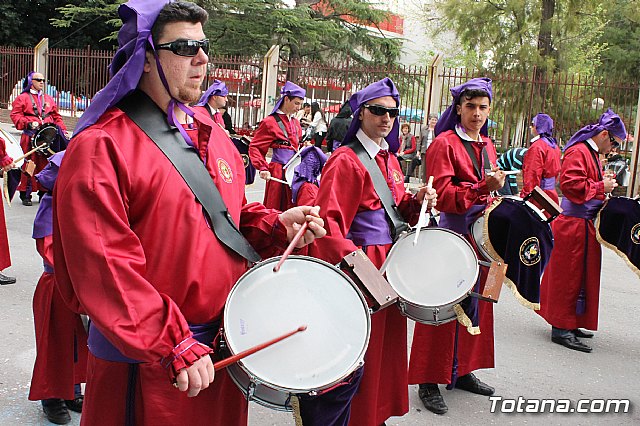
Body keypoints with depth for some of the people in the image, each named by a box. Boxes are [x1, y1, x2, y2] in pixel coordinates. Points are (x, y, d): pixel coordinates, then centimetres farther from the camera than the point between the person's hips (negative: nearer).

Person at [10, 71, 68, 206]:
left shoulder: (48, 99, 19)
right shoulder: (22, 98, 5)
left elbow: (56, 116, 19)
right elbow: (15, 115, -3)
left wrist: (62, 130, 5)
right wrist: (28, 123, -18)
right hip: (30, 137, -4)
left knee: (46, 164, 5)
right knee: (30, 164, -6)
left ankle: (44, 192, 17)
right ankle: (26, 195, 2)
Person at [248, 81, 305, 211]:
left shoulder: (295, 122, 16)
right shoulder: (270, 122, -6)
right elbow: (254, 147, -8)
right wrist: (262, 168, -18)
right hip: (278, 170, -7)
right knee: (275, 209, -2)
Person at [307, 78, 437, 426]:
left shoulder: (388, 158, 13)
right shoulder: (345, 160, -13)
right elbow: (329, 222, -21)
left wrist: (417, 201, 0)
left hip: (390, 263, 8)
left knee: (387, 343, 17)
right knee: (360, 352, 2)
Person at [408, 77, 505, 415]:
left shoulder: (487, 146, 15)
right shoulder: (444, 143, -8)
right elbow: (442, 194, -17)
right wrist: (482, 188, -26)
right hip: (452, 232, -7)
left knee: (475, 303, 13)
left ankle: (462, 371, 28)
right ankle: (429, 381, 9)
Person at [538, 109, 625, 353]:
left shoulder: (591, 154, 18)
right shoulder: (578, 152, -14)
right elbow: (571, 185, -26)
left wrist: (604, 188, 9)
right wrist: (601, 187, -18)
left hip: (584, 225, 11)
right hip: (575, 226, -11)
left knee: (581, 276, 15)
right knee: (569, 276, -5)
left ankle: (568, 324, 25)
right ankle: (562, 329, 2)